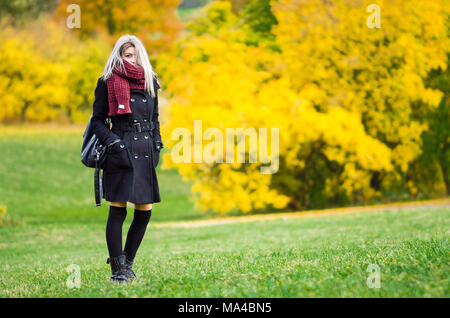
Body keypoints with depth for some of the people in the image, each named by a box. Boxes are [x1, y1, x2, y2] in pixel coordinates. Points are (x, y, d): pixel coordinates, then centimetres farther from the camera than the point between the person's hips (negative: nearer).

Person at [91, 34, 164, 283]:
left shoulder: (150, 82, 14)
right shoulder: (108, 82, 0)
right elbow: (98, 121, 2)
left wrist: (157, 145, 11)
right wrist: (113, 142, -12)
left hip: (145, 151, 5)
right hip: (121, 151, -5)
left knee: (145, 211, 3)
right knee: (117, 211, -6)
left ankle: (127, 262, 17)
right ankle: (118, 269, 1)